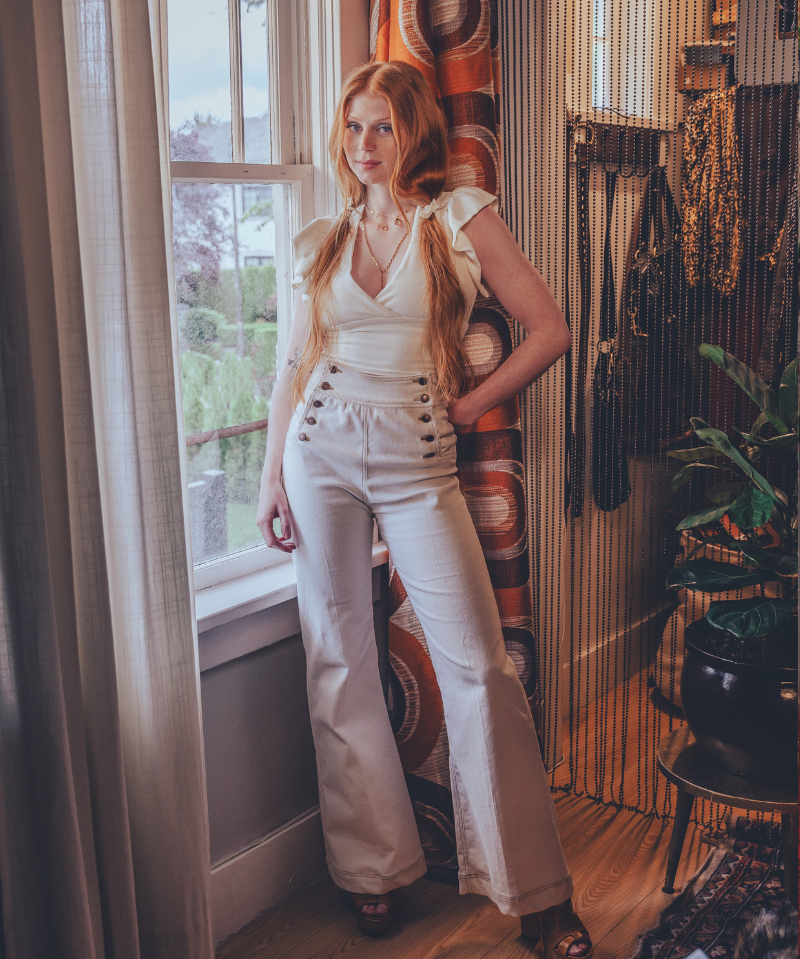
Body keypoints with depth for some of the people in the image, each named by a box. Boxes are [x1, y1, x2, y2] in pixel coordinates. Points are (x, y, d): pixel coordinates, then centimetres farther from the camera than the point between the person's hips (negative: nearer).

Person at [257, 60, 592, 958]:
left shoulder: (462, 217, 0)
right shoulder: (320, 242, 10)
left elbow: (548, 330, -1)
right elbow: (295, 366, 12)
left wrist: (466, 407, -2)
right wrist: (271, 477, 6)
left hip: (418, 462, -3)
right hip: (321, 452, 3)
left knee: (478, 664, -5)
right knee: (339, 661, 6)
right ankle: (374, 866, 22)